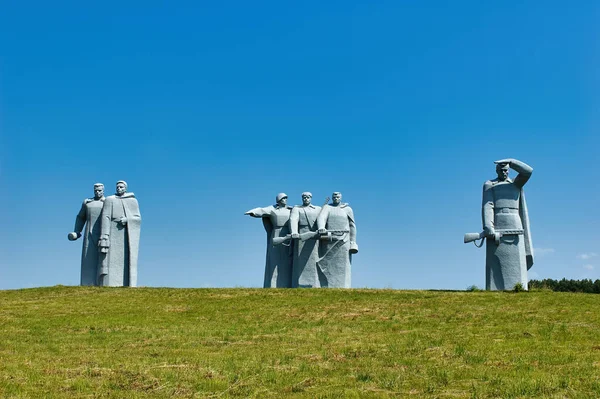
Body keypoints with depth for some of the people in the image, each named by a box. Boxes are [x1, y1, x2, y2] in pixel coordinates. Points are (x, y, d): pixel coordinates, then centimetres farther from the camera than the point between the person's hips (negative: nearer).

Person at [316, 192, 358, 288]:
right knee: (326, 266, -4)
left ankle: (342, 288, -5)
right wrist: (321, 228, -33)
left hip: (343, 241, 1)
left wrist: (353, 243, 3)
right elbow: (321, 218, -11)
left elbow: (352, 226, 11)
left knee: (342, 267, -4)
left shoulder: (348, 209, 13)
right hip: (328, 241, 0)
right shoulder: (327, 207, 8)